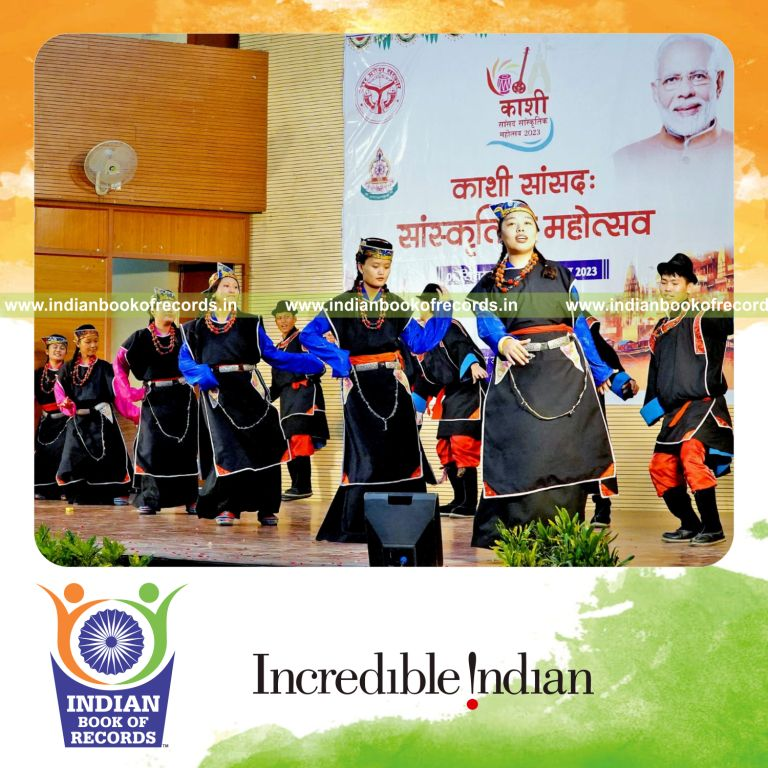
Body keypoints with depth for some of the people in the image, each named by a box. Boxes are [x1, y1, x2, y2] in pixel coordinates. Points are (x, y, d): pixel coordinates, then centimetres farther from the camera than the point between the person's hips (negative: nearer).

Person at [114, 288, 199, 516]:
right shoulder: (141, 337, 1)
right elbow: (119, 364, 8)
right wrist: (128, 391, 0)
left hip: (183, 397, 1)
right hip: (154, 399, -1)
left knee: (185, 447, 3)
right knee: (151, 446, -5)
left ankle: (190, 499, 9)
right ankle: (148, 500, 1)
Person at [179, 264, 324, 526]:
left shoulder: (250, 324, 10)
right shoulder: (196, 328, 10)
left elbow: (273, 355, 5)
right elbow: (185, 361, 7)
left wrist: (314, 362, -5)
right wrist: (201, 374, -15)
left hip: (249, 390, 1)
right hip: (217, 393, -1)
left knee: (263, 446, -5)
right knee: (226, 448, -7)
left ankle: (266, 508, 5)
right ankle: (226, 507, 8)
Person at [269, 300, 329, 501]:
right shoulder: (279, 347, 23)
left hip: (303, 394, -8)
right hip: (287, 399, 8)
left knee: (298, 440, -17)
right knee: (288, 444, 6)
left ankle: (303, 487, -17)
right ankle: (297, 486, 12)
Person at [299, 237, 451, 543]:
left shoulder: (396, 305, 11)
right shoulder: (342, 304, 1)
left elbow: (420, 342, 9)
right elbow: (308, 336, -4)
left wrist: (442, 312, 1)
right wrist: (340, 360, -12)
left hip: (393, 386, 4)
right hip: (360, 388, -3)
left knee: (402, 451, 0)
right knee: (365, 455, -6)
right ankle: (356, 526, 2)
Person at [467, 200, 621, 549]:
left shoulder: (559, 275, 15)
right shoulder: (489, 283, 11)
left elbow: (579, 324, 14)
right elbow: (486, 322, -6)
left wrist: (599, 370, 10)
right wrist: (504, 343, -28)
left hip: (565, 372, 1)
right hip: (516, 375, -1)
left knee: (566, 449, -3)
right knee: (519, 453, -9)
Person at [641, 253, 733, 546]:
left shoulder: (705, 318, -4)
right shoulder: (660, 329, 18)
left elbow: (730, 322, -22)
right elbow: (655, 371, 25)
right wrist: (650, 406, 17)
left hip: (704, 403, -8)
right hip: (673, 410, 8)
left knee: (691, 453, -27)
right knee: (661, 466, 7)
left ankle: (713, 527, -19)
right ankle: (690, 526, 20)